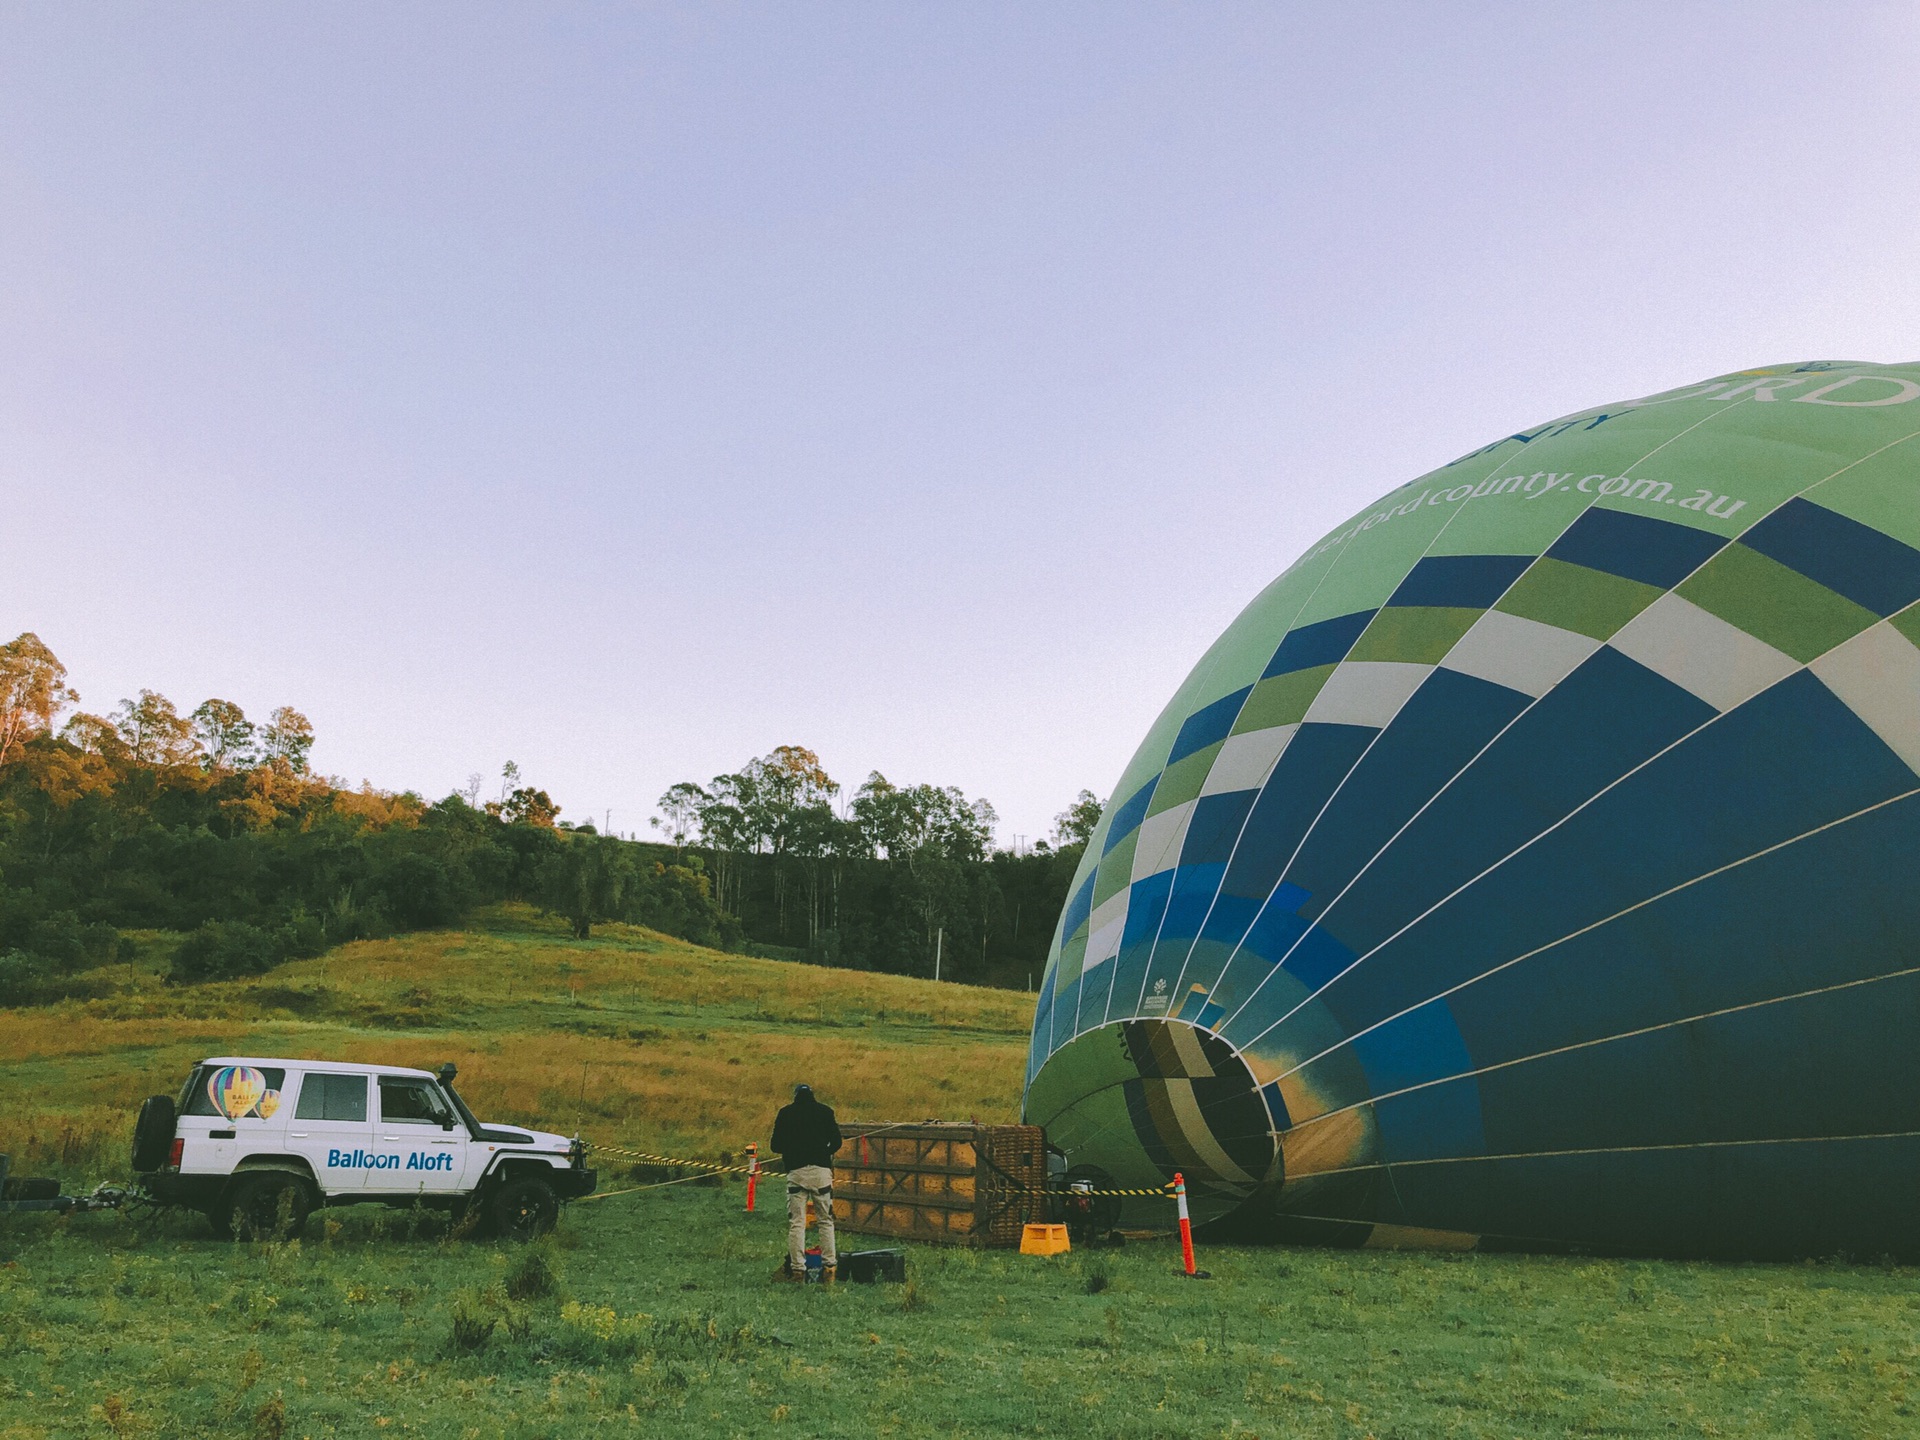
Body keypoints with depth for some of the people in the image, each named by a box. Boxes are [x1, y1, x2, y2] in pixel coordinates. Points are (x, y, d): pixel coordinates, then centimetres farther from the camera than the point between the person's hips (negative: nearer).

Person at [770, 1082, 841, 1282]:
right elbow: (836, 1142, 7)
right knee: (826, 1221, 7)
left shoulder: (785, 1113, 8)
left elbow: (776, 1146, 7)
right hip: (821, 1171, 1)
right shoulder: (825, 1112, 9)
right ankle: (829, 1267, 1)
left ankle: (797, 1268, -3)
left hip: (796, 1171, -1)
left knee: (796, 1222, 2)